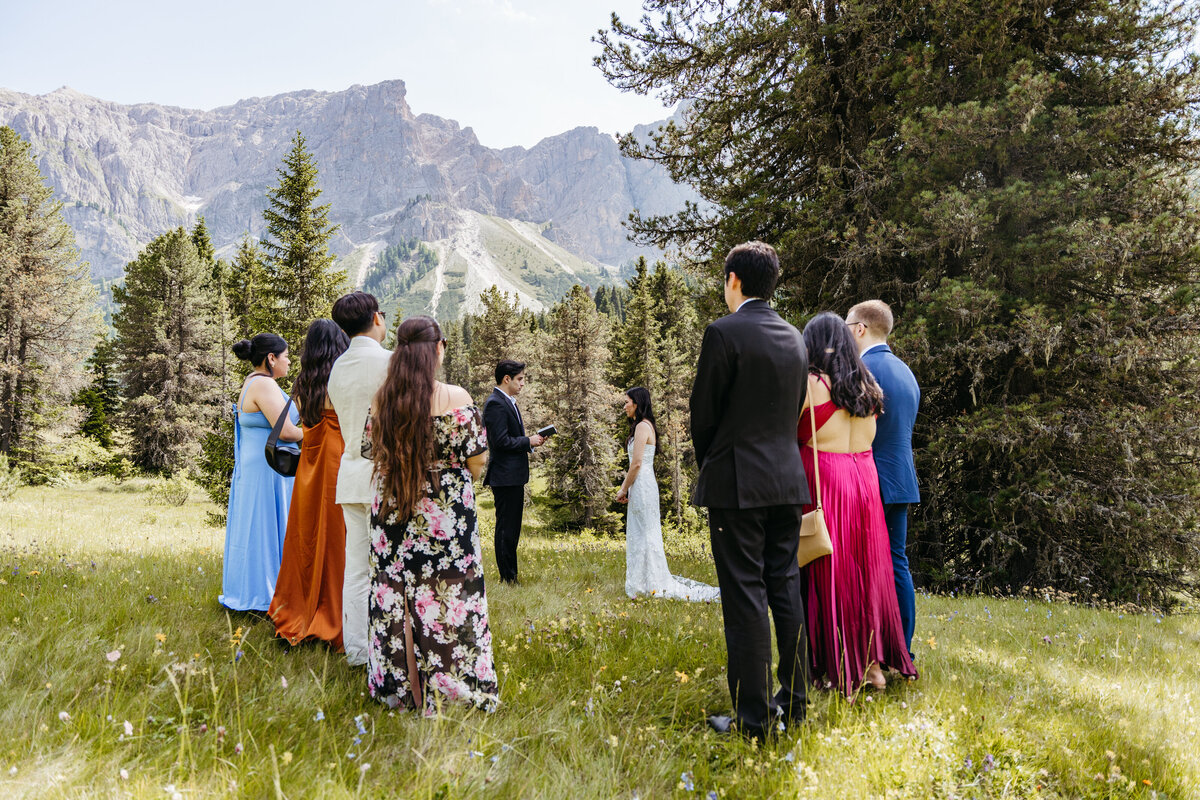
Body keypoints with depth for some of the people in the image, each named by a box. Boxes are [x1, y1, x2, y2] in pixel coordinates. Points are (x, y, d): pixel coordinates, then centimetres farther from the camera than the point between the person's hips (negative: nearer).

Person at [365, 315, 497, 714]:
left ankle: (404, 691, 25)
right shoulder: (455, 397, -14)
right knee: (445, 603, 7)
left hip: (392, 513, 4)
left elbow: (375, 453, 8)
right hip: (446, 515, -4)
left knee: (397, 600, 14)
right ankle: (442, 694, 14)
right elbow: (477, 460, -10)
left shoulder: (381, 399, -2)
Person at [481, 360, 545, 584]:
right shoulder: (495, 403, -15)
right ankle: (507, 579, 4)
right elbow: (500, 441, -22)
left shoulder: (508, 402, 17)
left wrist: (528, 442, 7)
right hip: (505, 476, -11)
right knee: (506, 529, -3)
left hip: (514, 476, 11)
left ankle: (511, 577, 23)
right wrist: (529, 441, -13)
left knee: (512, 528, 15)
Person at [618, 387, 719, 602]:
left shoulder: (642, 426, -14)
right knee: (639, 535, 13)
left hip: (642, 487, -10)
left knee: (645, 534, -5)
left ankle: (653, 584, 1)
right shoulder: (641, 426, 16)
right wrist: (625, 487, 14)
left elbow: (637, 463, -18)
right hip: (641, 486, 10)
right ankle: (643, 584, 19)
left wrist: (623, 489, -9)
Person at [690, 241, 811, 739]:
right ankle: (793, 702, 23)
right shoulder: (794, 338, 11)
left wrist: (707, 464, 10)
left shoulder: (724, 333, -11)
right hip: (787, 480, 7)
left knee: (745, 599, -2)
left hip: (738, 484, -7)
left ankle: (752, 717, 4)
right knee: (786, 590, 14)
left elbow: (703, 413, -6)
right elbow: (795, 409, 15)